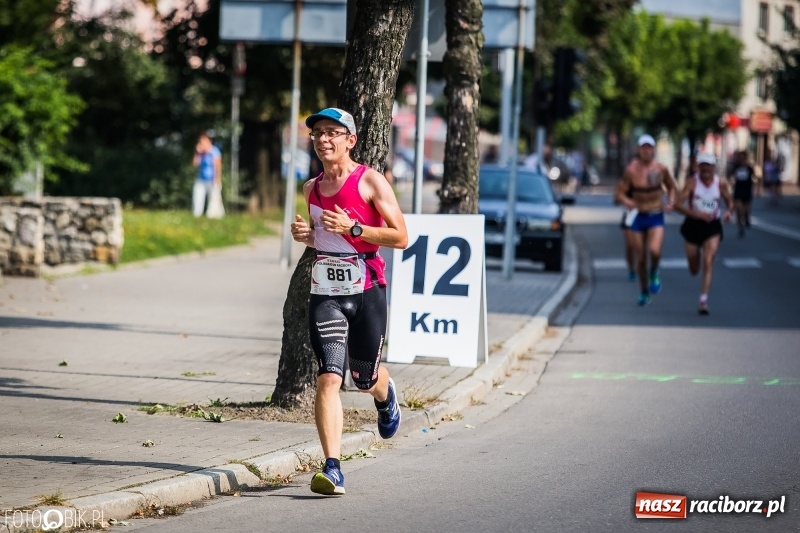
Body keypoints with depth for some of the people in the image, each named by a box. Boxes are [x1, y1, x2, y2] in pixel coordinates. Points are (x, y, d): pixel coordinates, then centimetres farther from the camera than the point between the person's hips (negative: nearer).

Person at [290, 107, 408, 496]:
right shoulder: (312, 188, 11)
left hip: (366, 291, -3)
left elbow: (400, 237, -9)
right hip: (325, 292, 3)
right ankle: (332, 468, -18)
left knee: (364, 379, 11)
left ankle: (386, 395, 51)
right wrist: (306, 236, 4)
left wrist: (352, 228, -19)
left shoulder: (371, 182, -6)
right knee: (328, 378, -13)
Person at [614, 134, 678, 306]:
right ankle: (644, 291, 26)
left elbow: (672, 187, 15)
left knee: (654, 251, -24)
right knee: (640, 258, 5)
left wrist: (671, 201, -3)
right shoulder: (631, 170, -8)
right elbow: (619, 194, -6)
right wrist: (626, 201, -27)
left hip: (656, 217, 0)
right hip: (638, 217, 0)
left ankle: (654, 273, 10)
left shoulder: (661, 169, -2)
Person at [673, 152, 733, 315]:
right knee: (694, 269, 10)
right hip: (693, 225, 0)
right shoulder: (692, 182, -11)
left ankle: (703, 300, -17)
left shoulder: (721, 184, -5)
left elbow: (729, 202, 11)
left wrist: (729, 212, -12)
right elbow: (678, 204, -18)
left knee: (708, 262, -18)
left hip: (712, 227, 0)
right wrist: (697, 214, -31)